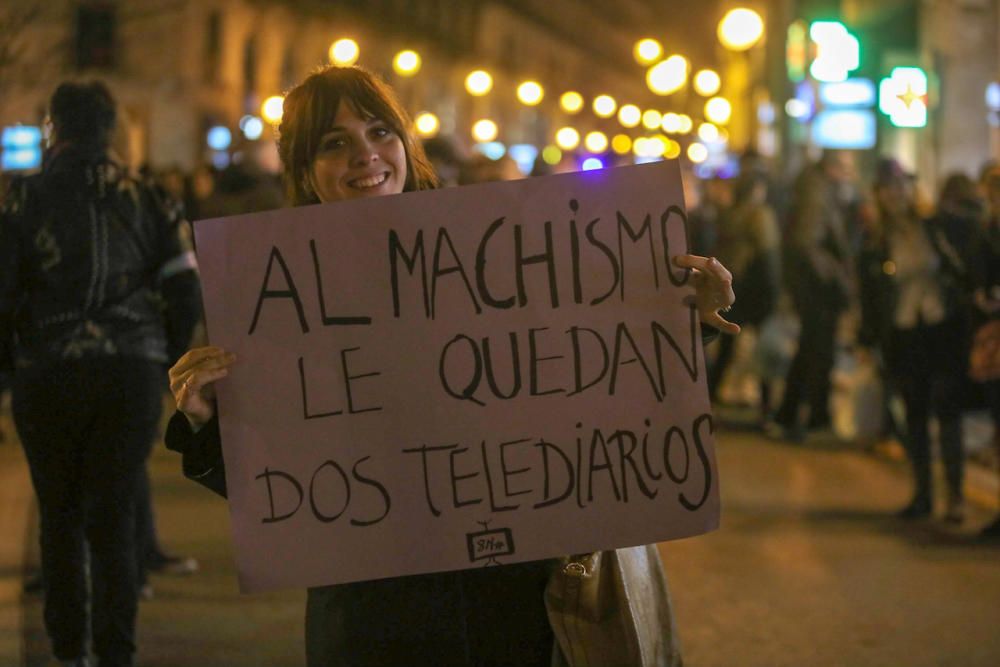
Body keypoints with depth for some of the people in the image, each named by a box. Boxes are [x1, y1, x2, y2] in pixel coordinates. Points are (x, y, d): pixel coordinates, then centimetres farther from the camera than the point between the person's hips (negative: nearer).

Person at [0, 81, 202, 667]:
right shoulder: (146, 199, 4)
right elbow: (186, 292, 2)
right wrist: (164, 360, 13)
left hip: (48, 375, -1)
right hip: (132, 375, 1)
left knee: (61, 517, 12)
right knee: (115, 519, 6)